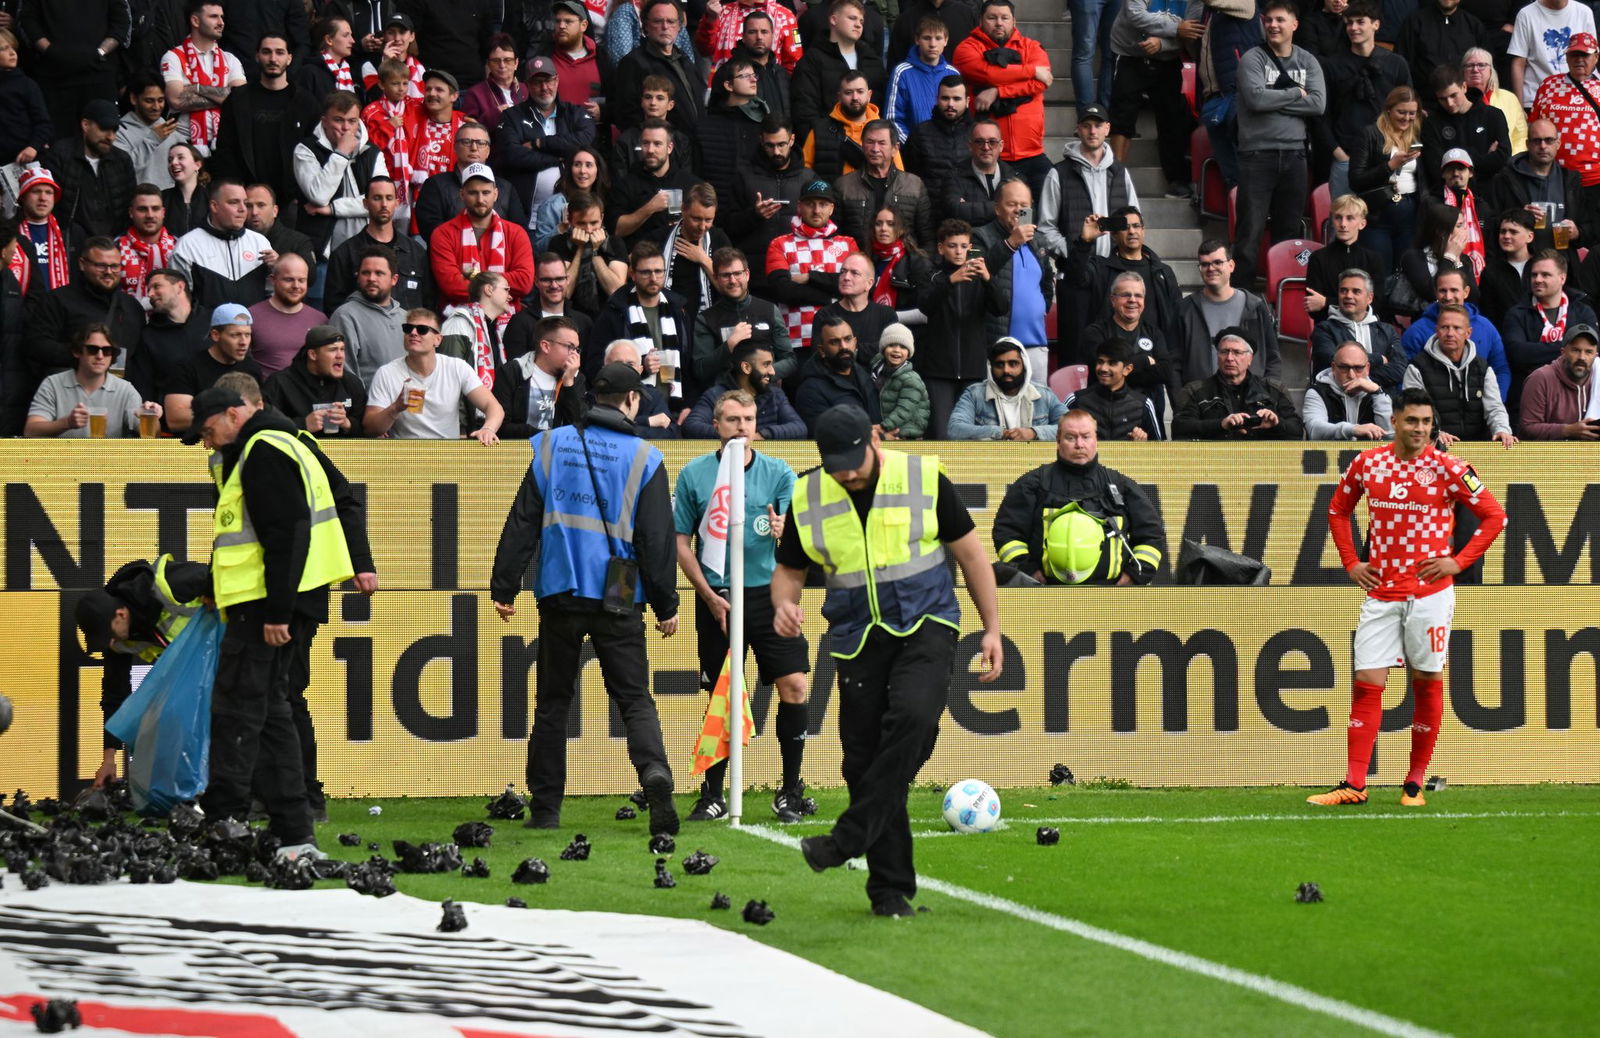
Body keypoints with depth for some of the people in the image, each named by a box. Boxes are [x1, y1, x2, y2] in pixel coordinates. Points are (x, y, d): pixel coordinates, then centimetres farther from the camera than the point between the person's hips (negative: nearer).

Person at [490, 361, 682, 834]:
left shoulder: (552, 446, 5)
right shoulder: (643, 458, -1)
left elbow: (521, 524, 4)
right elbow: (657, 540, -2)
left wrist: (504, 586, 9)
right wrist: (666, 605, 5)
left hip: (560, 595, 2)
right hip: (616, 601, -2)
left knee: (552, 702, 11)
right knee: (635, 699, 2)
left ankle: (545, 808, 10)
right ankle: (655, 773, -25)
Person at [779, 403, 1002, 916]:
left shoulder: (924, 478, -5)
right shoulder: (807, 498, 0)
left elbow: (969, 552, 5)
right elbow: (789, 569, 12)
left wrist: (992, 628, 4)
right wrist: (784, 604, -11)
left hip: (926, 627, -3)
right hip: (858, 638, 3)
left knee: (912, 717, -29)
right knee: (863, 760, 0)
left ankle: (850, 838, -26)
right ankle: (890, 888, 10)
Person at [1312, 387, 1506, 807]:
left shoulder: (1447, 468, -6)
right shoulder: (1366, 463, 3)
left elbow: (1494, 516, -1)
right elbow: (1338, 511, 19)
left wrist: (1458, 561, -8)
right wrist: (1351, 563, 9)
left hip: (1430, 593, -2)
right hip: (1380, 593, 2)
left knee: (1427, 682, 3)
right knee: (1367, 683, -3)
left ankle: (1415, 783, 12)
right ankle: (1354, 785, -2)